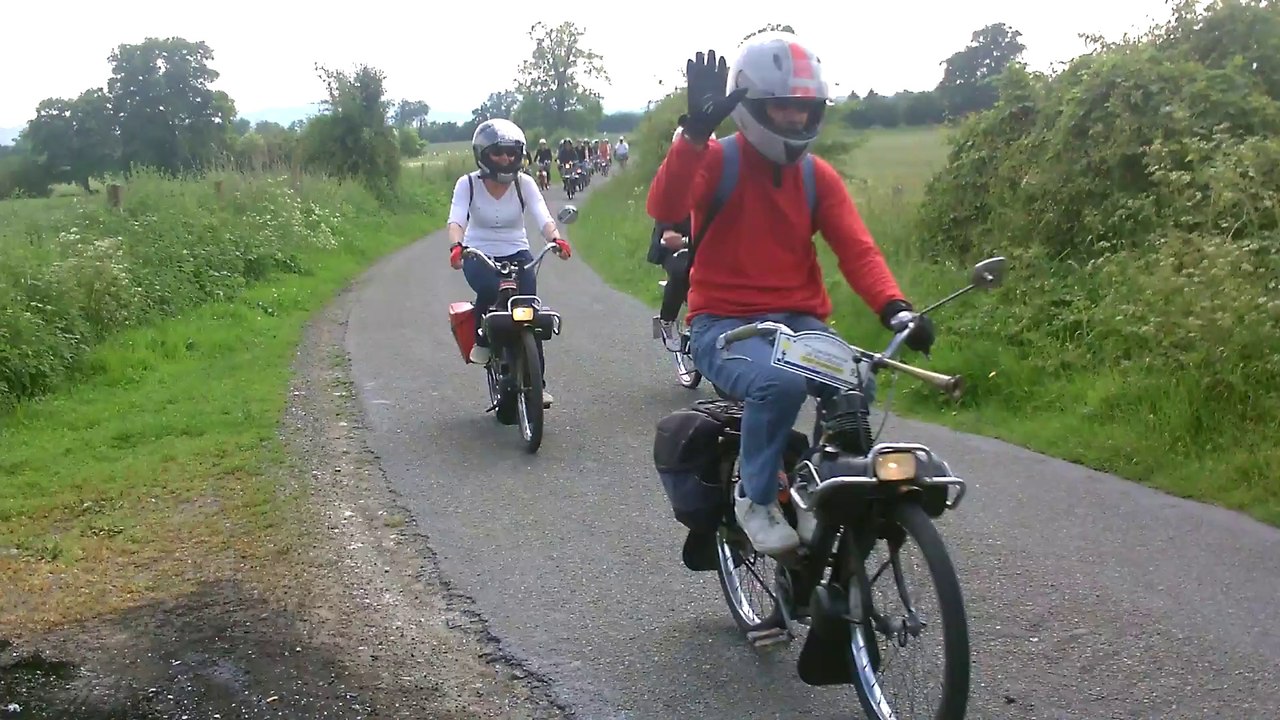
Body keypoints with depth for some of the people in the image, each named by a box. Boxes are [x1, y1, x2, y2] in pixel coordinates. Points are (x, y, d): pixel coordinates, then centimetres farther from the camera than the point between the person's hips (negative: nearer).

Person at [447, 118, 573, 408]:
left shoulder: (524, 183, -4)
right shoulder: (468, 184, -7)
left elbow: (543, 218, -18)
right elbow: (456, 220, -21)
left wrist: (555, 238, -40)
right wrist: (456, 245, -43)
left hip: (516, 254, 2)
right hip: (479, 255, -2)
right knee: (488, 289, -35)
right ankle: (482, 340, -6)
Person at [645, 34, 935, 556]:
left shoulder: (818, 177, 9)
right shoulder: (717, 160, -3)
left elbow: (857, 250, -2)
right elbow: (664, 210, -23)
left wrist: (894, 308, -21)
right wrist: (696, 131, -35)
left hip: (799, 322, 4)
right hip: (724, 324, -4)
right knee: (780, 383, -35)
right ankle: (756, 500, -10)